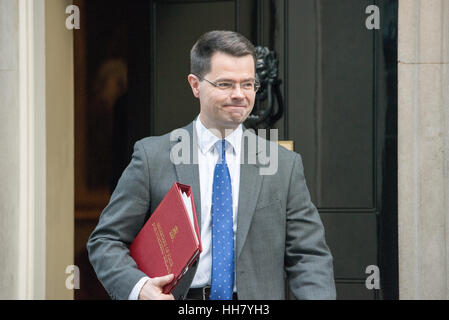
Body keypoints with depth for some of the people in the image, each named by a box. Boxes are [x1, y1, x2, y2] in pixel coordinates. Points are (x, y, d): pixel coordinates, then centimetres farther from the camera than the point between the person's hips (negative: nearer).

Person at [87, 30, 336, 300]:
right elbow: (106, 240, 7)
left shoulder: (285, 165, 12)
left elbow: (308, 255, 11)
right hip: (173, 297, -1)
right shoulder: (152, 156, 7)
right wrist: (137, 286, -12)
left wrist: (319, 297, -9)